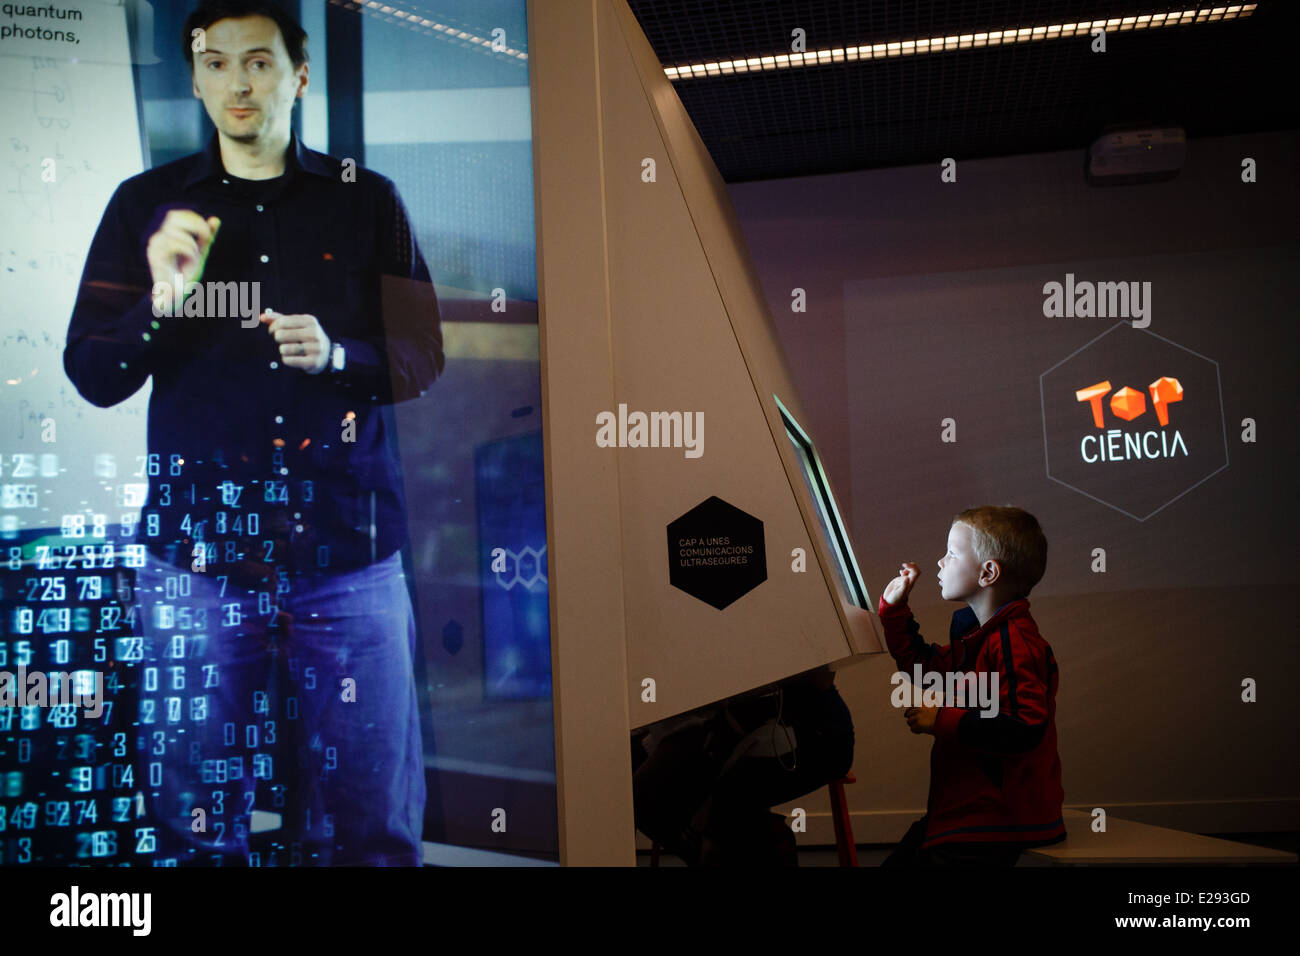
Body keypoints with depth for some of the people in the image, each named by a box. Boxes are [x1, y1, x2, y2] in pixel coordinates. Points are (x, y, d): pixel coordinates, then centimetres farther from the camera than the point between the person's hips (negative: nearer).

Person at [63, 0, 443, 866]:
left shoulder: (366, 201, 9)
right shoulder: (148, 204, 9)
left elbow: (423, 357, 8)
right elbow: (93, 378, 5)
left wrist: (337, 357, -12)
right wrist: (160, 299, -13)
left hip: (346, 544, 0)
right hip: (198, 549, 0)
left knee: (369, 822, 3)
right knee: (199, 825, 6)